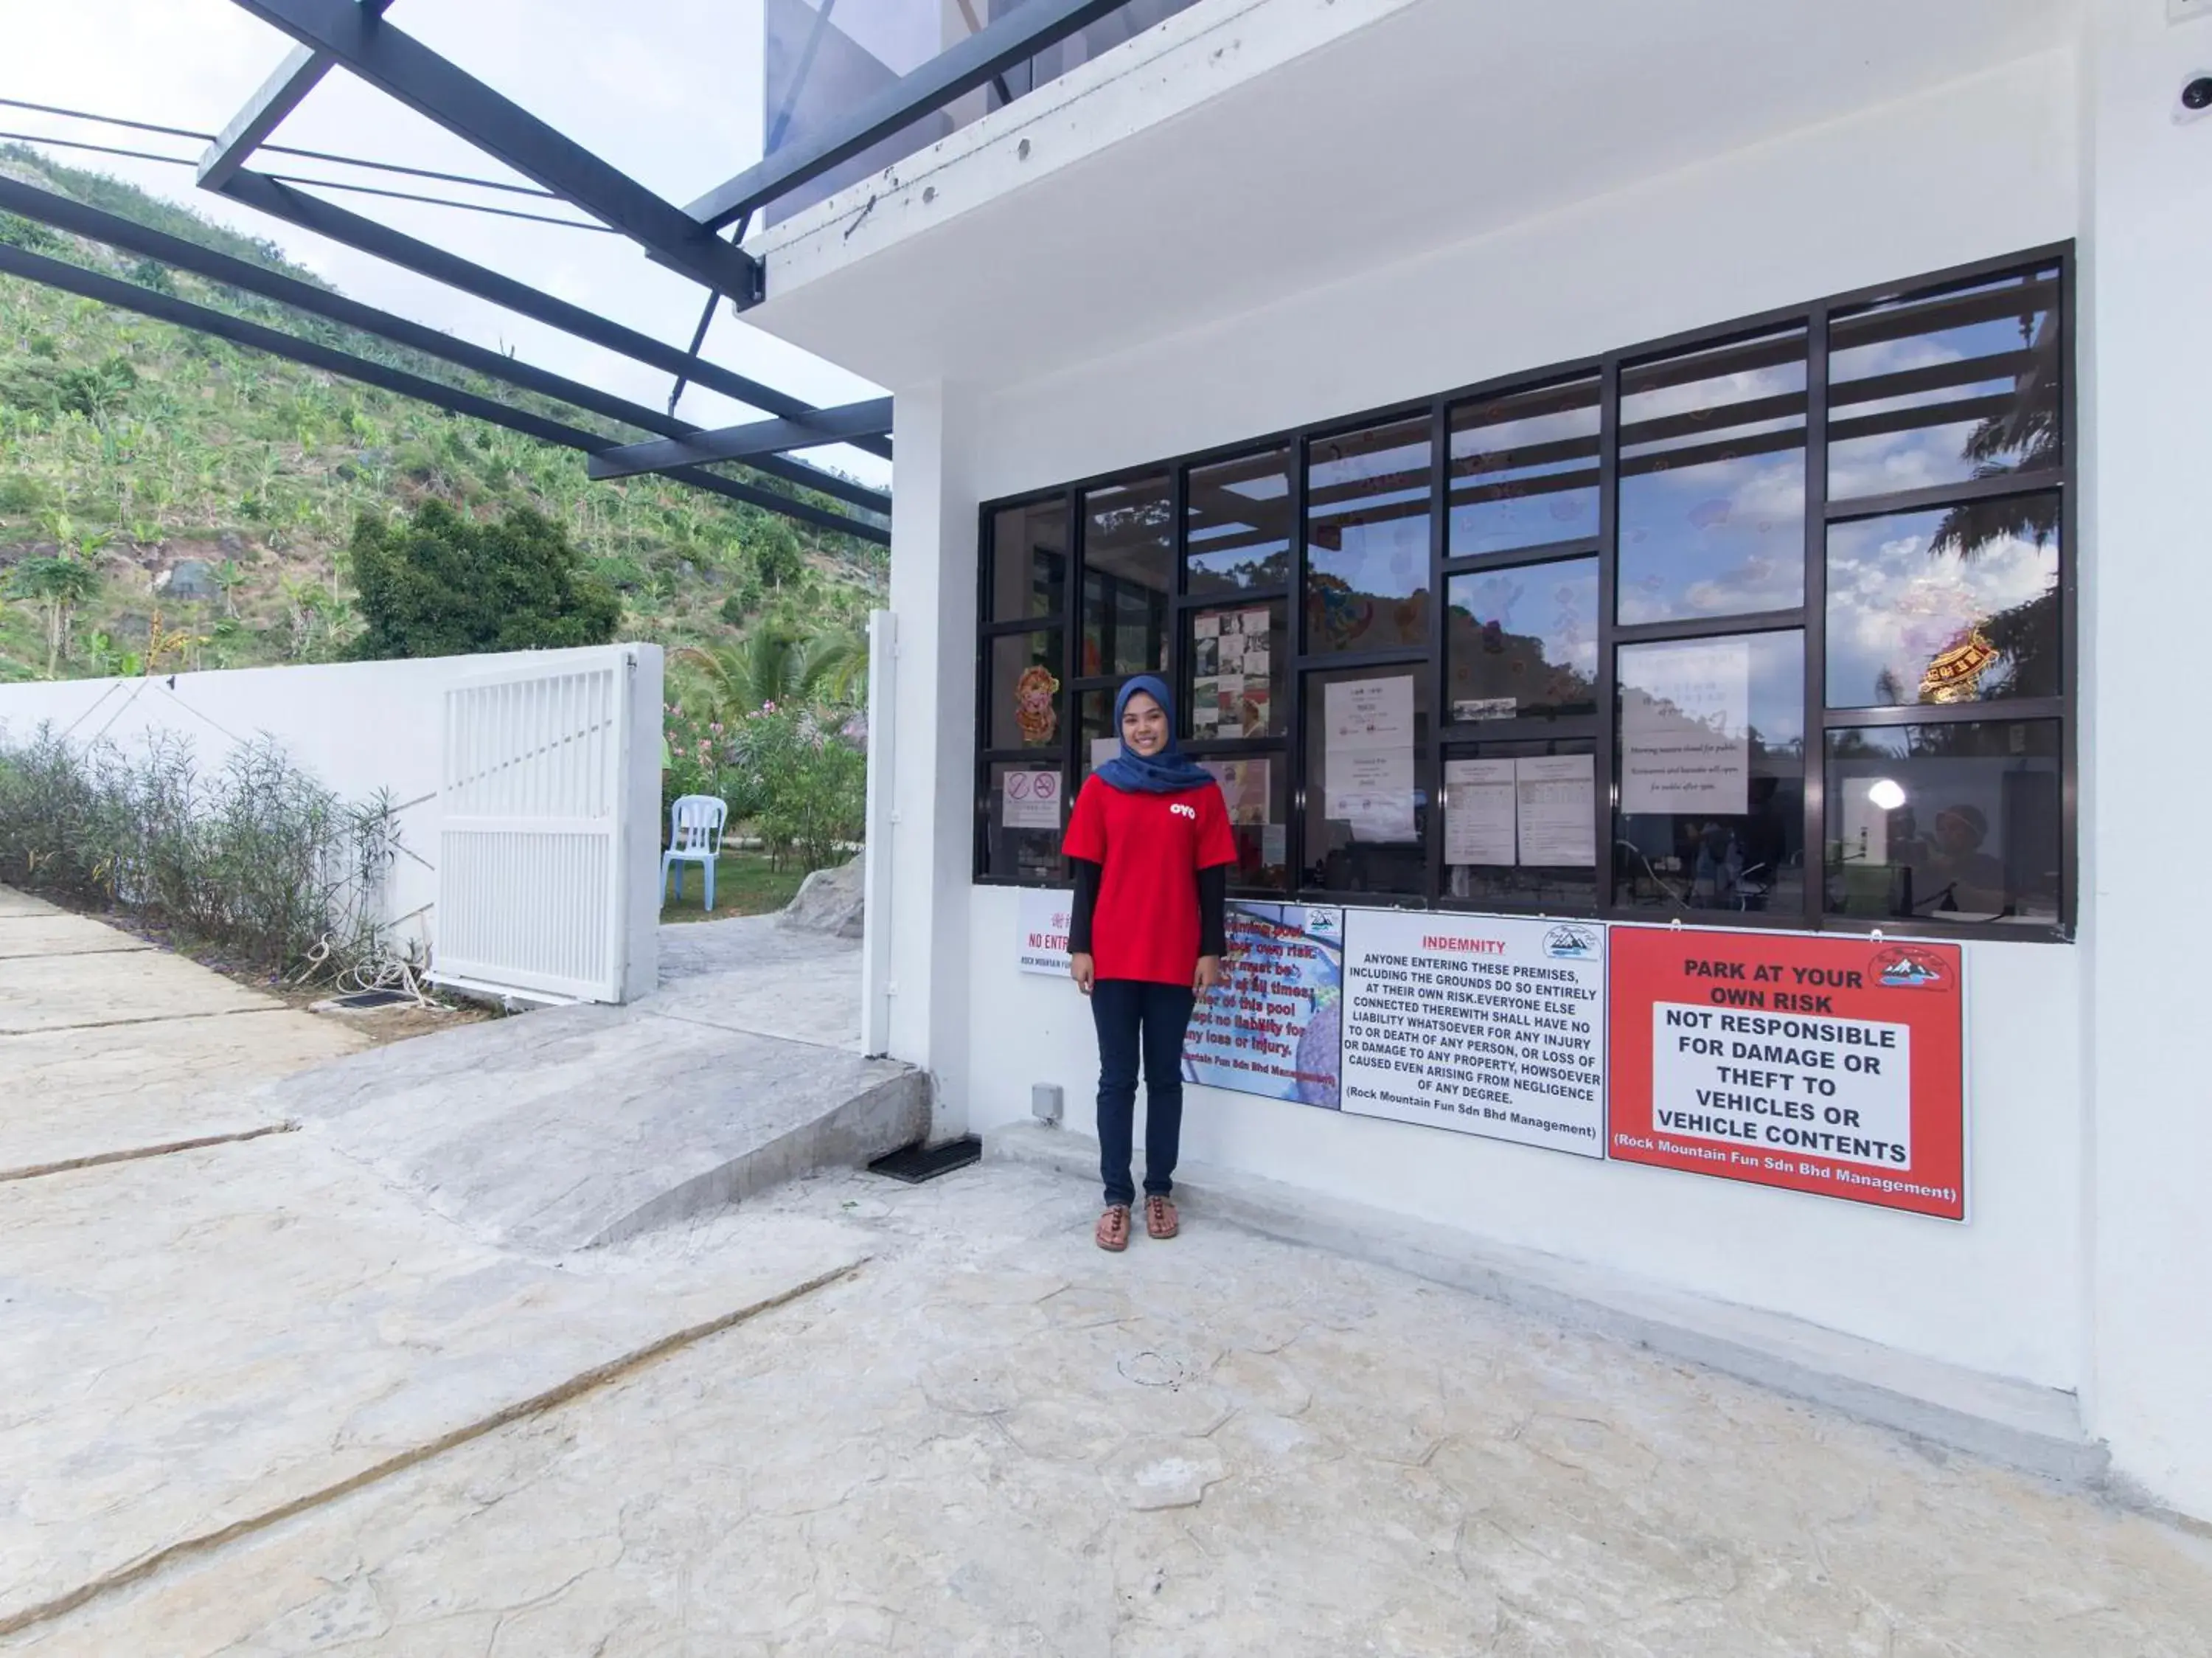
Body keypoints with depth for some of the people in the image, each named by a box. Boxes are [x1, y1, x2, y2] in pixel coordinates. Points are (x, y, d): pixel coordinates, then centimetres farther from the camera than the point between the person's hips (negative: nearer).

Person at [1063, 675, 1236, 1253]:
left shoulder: (1201, 791, 3)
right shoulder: (1101, 788, 3)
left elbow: (1212, 879, 3)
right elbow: (1086, 874, 3)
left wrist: (1212, 950, -1)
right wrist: (1079, 946, -2)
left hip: (1175, 959, 1)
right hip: (1113, 957, 0)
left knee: (1166, 1075, 10)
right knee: (1118, 1078, 6)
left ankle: (1159, 1191, 24)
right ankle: (1117, 1197, 16)